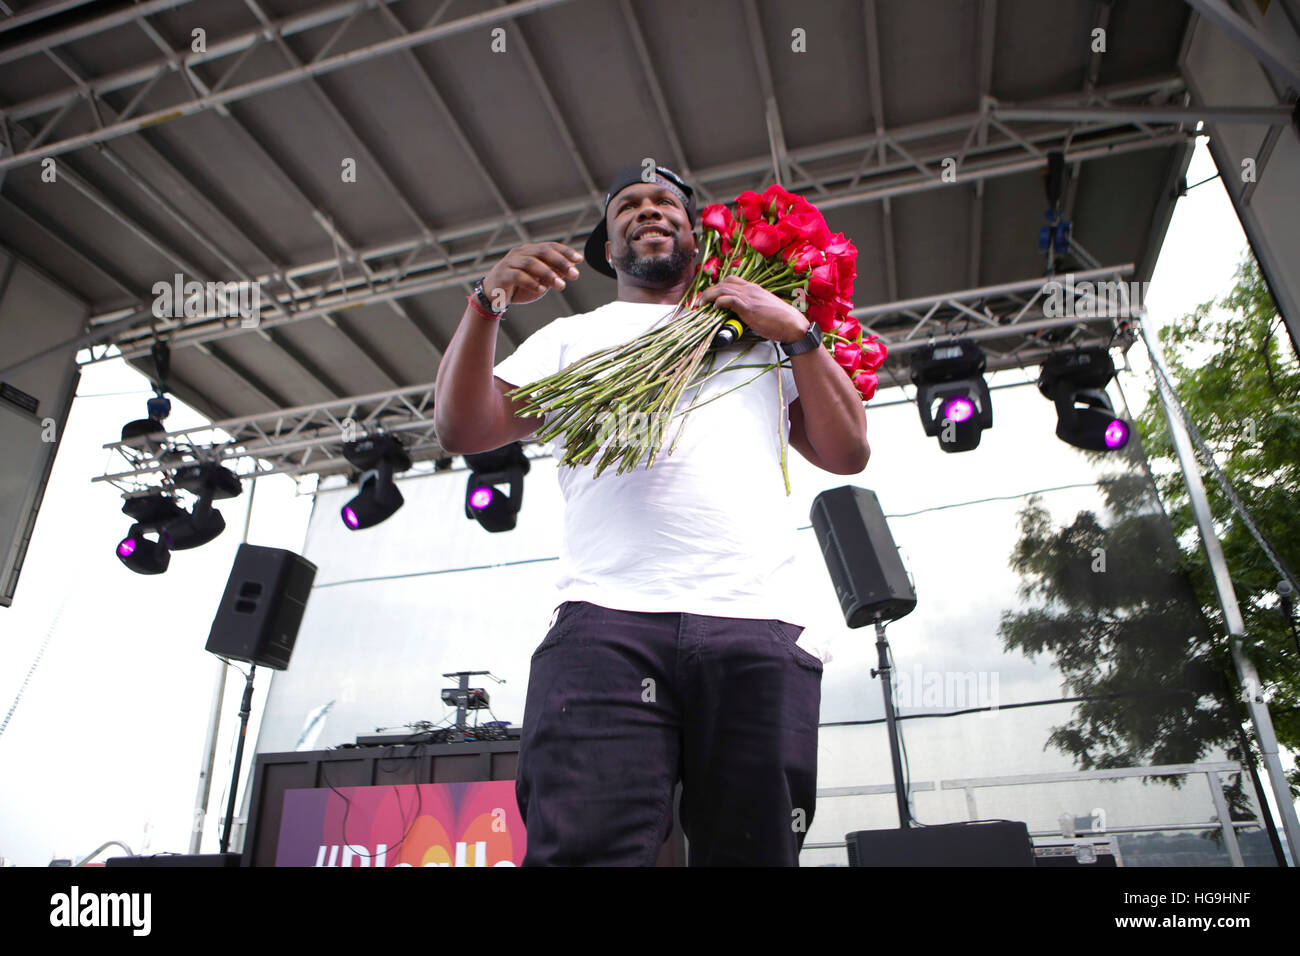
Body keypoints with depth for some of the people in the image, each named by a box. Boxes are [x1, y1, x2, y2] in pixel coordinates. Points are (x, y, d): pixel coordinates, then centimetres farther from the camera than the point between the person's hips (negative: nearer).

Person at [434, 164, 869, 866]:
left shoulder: (764, 336, 27)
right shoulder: (572, 337, 23)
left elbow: (848, 453, 19)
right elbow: (462, 429, 10)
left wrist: (796, 332, 10)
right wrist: (489, 303, -4)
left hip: (758, 628, 2)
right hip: (608, 622, -1)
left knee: (754, 851, 1)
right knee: (583, 849, -15)